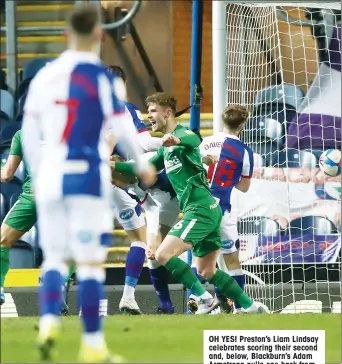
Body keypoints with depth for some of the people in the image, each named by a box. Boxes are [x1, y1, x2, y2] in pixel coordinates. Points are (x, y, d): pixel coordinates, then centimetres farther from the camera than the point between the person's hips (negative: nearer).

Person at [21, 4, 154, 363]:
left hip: (49, 176, 5)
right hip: (86, 176, -4)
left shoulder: (44, 76, 8)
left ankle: (48, 322, -8)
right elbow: (121, 130, -7)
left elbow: (28, 134, 11)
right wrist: (143, 165, 10)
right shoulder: (102, 77, -8)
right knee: (91, 262, 1)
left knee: (54, 256, 15)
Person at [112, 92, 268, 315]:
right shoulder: (166, 146, 22)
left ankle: (206, 298, -16)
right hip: (207, 210, 10)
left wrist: (177, 140, -55)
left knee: (164, 254, -16)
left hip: (200, 208, -10)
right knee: (206, 271, 12)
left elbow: (194, 141, -33)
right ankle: (252, 307, 13)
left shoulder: (182, 133, -8)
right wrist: (115, 165, 25)